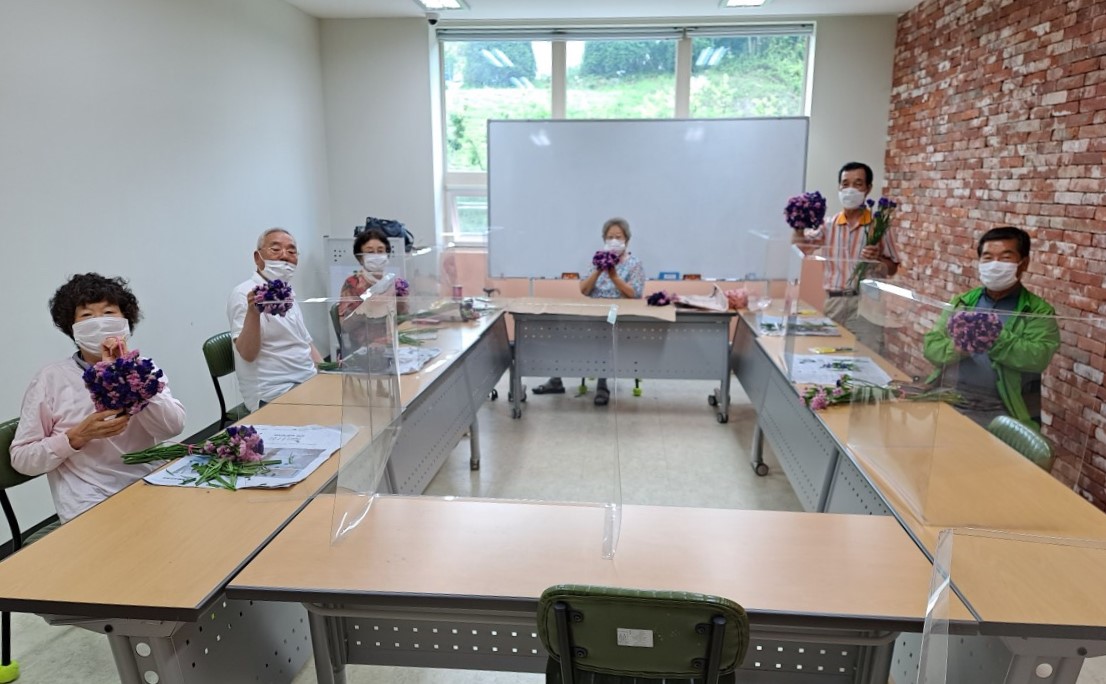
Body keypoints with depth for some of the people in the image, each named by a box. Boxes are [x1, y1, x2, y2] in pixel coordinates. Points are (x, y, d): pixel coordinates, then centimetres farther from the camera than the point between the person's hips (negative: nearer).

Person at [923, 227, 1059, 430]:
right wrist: (956, 348, -16)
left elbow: (1038, 358, -12)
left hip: (998, 412, -3)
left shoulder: (1039, 311, 6)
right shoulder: (962, 301, 15)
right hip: (946, 399, 3)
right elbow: (931, 346, 5)